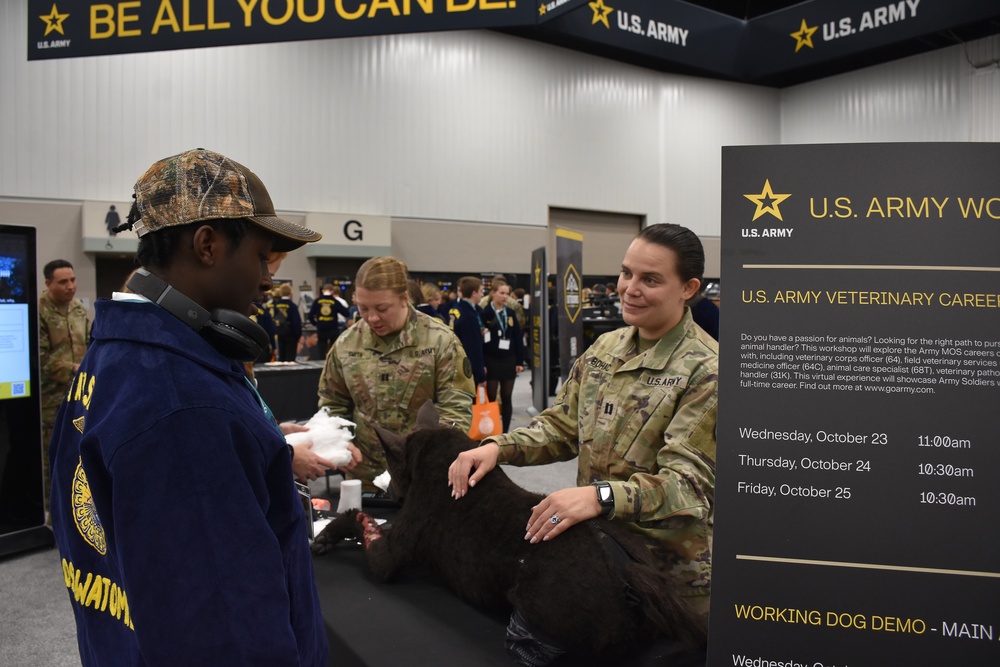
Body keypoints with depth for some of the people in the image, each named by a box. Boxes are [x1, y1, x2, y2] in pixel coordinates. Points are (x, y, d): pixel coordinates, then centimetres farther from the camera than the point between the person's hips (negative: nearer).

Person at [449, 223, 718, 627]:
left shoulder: (705, 370, -18)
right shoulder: (604, 349, 3)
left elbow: (687, 480, -24)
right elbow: (561, 426, 6)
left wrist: (600, 496, -40)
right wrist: (498, 447, -12)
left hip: (673, 573, -6)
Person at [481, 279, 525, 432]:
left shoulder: (510, 313, 8)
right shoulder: (485, 313, -6)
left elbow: (518, 338, 9)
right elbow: (479, 340, -8)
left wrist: (520, 361, 4)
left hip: (509, 361, 4)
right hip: (491, 361, -4)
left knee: (507, 398, 8)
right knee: (491, 398, 2)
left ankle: (505, 431, 16)